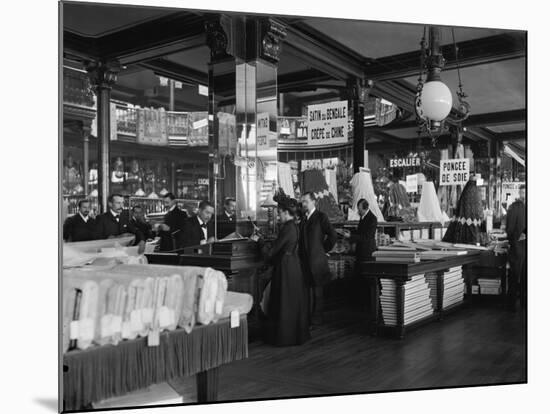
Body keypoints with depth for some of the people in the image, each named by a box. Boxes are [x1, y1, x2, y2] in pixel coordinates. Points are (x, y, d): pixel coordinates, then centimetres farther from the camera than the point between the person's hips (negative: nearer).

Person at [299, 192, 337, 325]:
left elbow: (332, 235, -14)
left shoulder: (321, 216, -8)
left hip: (316, 259, -6)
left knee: (317, 289, 3)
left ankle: (317, 317, 12)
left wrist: (325, 249, -5)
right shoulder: (303, 218, 13)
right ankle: (308, 315, 18)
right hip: (305, 259, 6)